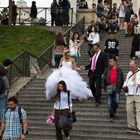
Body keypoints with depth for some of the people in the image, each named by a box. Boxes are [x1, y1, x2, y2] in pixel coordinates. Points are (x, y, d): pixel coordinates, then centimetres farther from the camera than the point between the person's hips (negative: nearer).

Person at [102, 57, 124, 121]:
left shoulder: (119, 70, 3)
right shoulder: (107, 70, 5)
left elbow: (122, 79, 8)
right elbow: (104, 79, 7)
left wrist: (121, 87, 4)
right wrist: (103, 87, 3)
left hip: (116, 88, -1)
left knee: (117, 101, -6)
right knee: (110, 103, 1)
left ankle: (114, 110, 23)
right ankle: (111, 115, 11)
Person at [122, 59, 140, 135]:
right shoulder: (129, 73, 22)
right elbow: (126, 81, 31)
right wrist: (124, 86, 10)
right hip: (129, 95, 5)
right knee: (129, 110, 0)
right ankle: (132, 127, 8)